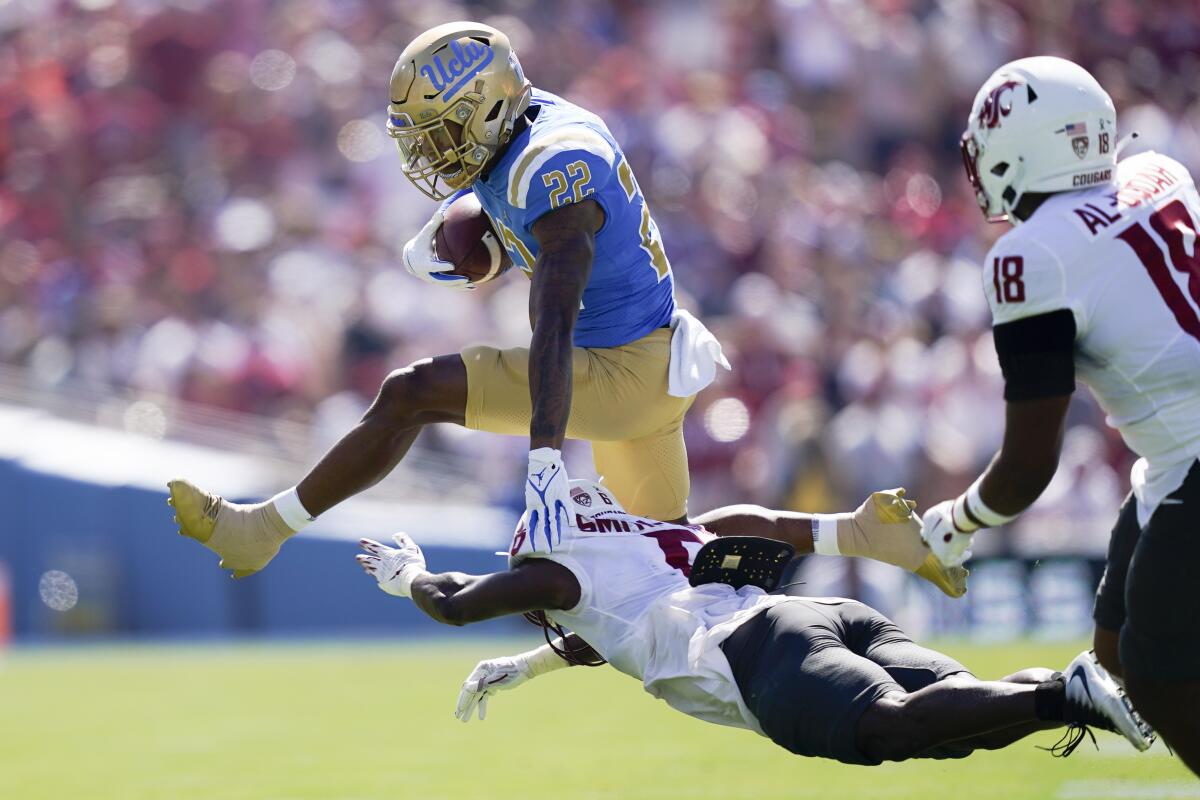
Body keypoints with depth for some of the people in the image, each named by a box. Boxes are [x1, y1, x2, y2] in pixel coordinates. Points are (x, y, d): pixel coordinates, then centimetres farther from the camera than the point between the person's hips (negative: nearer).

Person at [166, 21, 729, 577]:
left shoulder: (554, 169, -27)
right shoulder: (524, 126, 3)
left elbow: (553, 328, -37)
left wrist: (546, 457, -44)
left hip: (621, 375, -10)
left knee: (410, 395, -13)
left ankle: (263, 531, -4)